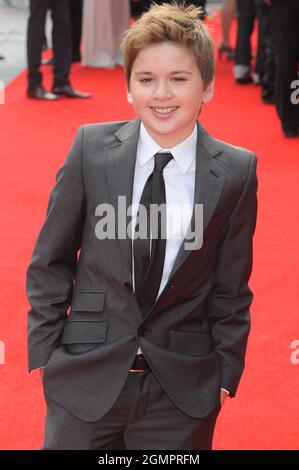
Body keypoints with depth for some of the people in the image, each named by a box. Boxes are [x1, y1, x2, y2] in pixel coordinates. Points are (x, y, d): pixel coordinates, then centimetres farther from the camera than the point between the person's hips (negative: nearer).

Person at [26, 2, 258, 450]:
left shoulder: (236, 173, -6)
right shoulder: (91, 148, -5)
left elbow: (231, 288, 3)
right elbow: (50, 261, 3)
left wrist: (225, 373, 2)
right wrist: (45, 349, 1)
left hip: (183, 393, 0)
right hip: (85, 378, 0)